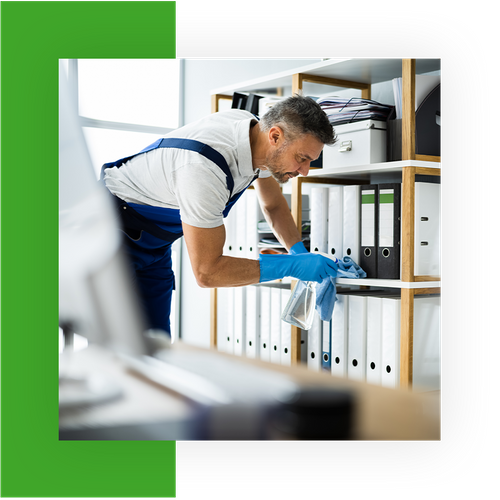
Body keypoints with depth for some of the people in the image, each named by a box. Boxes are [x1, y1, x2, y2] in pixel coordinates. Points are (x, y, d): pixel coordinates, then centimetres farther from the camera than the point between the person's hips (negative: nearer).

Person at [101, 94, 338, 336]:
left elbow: (273, 205, 9)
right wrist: (292, 265, -31)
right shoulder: (204, 167, -38)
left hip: (153, 241, 8)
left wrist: (301, 252, -7)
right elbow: (207, 271, -34)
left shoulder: (256, 127, -11)